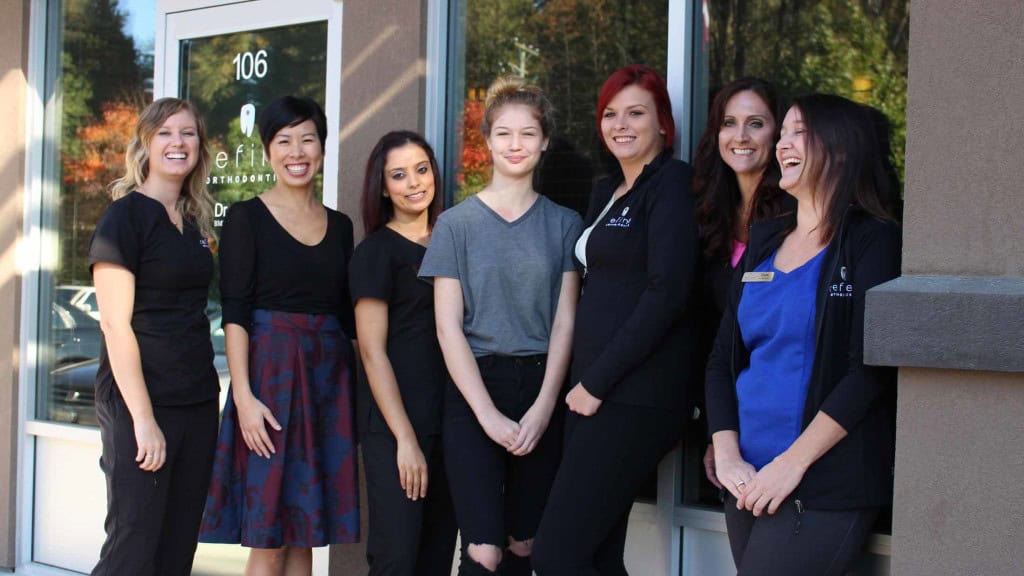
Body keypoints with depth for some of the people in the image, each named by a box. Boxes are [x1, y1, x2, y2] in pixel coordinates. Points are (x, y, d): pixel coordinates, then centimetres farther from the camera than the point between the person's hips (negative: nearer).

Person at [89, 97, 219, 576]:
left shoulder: (194, 222, 14)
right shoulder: (126, 216, -7)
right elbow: (115, 324, -13)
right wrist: (143, 419, -18)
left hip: (197, 403, 7)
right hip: (139, 404, -7)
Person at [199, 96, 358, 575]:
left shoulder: (340, 225, 13)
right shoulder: (246, 218, -1)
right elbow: (234, 314, -8)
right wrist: (244, 395, -17)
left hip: (329, 377, 4)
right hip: (271, 373, -4)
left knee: (304, 536, 7)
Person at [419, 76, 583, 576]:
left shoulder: (564, 224, 7)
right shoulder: (456, 223, 3)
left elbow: (564, 322, 3)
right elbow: (448, 327, -2)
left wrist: (542, 409, -9)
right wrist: (488, 414, -11)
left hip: (541, 390, 2)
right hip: (474, 390, -2)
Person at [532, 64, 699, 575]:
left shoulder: (672, 182, -7)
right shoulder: (606, 192, 18)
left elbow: (668, 293, -16)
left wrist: (598, 382, -14)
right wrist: (584, 382, 10)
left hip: (634, 397, -8)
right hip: (592, 392, 8)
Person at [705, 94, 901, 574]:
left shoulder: (873, 241, -5)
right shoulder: (764, 240, 12)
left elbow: (871, 369, -13)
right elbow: (723, 358, 9)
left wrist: (792, 462, -16)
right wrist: (727, 455, -4)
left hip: (824, 490, -6)